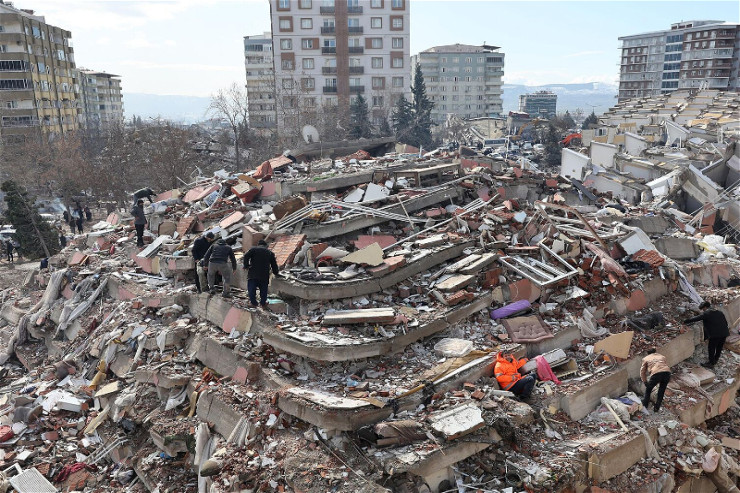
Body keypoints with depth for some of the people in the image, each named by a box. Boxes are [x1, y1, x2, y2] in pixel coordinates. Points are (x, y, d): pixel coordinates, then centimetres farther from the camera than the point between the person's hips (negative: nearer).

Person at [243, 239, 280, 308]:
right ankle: (263, 303, 18)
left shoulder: (253, 249, 8)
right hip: (264, 275, 2)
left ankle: (253, 302, 11)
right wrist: (276, 272, 29)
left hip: (253, 274, -2)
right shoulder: (270, 253, 14)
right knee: (263, 290, 14)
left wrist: (246, 266, 2)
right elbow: (274, 264, 15)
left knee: (251, 289, 8)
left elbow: (246, 256, -7)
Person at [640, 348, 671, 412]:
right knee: (661, 391, 23)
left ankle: (644, 405, 29)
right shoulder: (662, 356, 35)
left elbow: (642, 371, 26)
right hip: (667, 373, 3)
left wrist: (645, 382, 36)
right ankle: (656, 408, 25)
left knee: (648, 389, 21)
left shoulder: (646, 359, 27)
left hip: (656, 373, -3)